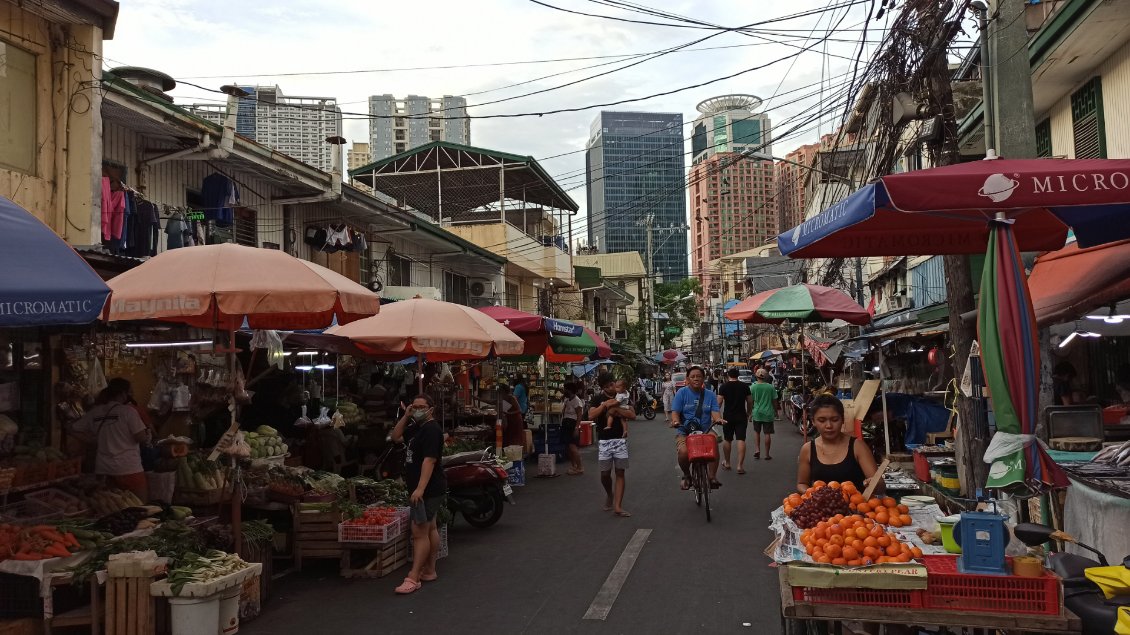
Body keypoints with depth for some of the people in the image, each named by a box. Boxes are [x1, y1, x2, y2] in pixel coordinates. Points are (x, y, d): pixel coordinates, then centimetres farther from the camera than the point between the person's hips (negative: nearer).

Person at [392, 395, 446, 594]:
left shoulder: (431, 429, -17)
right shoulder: (416, 428, 13)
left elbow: (429, 460, -25)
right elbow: (396, 437, 18)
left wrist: (420, 488, -31)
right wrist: (405, 417, 6)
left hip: (428, 489, -11)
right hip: (425, 489, 11)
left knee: (419, 532, -10)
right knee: (430, 529, 17)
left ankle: (413, 578, -9)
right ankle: (429, 570, 27)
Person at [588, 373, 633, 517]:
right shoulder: (598, 398, 4)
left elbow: (632, 415, -4)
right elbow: (591, 416, -8)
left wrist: (616, 408, -13)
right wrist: (605, 405, -16)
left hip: (620, 440, 0)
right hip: (604, 440, 0)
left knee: (620, 472, -2)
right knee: (605, 473, 1)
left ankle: (617, 506, 0)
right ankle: (609, 494, 32)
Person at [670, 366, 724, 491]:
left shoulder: (710, 394, 10)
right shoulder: (682, 392, 3)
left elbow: (715, 411, 0)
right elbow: (675, 411, -3)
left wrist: (718, 419, -23)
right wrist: (675, 421, -24)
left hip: (705, 431, 1)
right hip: (684, 432, -1)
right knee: (683, 452, -30)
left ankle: (713, 476, -17)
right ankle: (686, 475, 2)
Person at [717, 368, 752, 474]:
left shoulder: (724, 386, -4)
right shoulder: (744, 386, 3)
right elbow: (750, 401, 6)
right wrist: (748, 414, 18)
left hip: (728, 416, -1)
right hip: (741, 416, 1)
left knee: (727, 440, 13)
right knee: (741, 440, -3)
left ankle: (726, 463, 24)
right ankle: (740, 465, -10)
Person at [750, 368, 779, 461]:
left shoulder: (753, 387, -7)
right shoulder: (770, 387, -6)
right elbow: (774, 401, 1)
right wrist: (776, 411, 16)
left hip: (757, 413, 1)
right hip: (768, 413, 0)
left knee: (756, 432, 18)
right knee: (767, 434, 5)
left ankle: (757, 450, 7)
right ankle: (767, 455, 10)